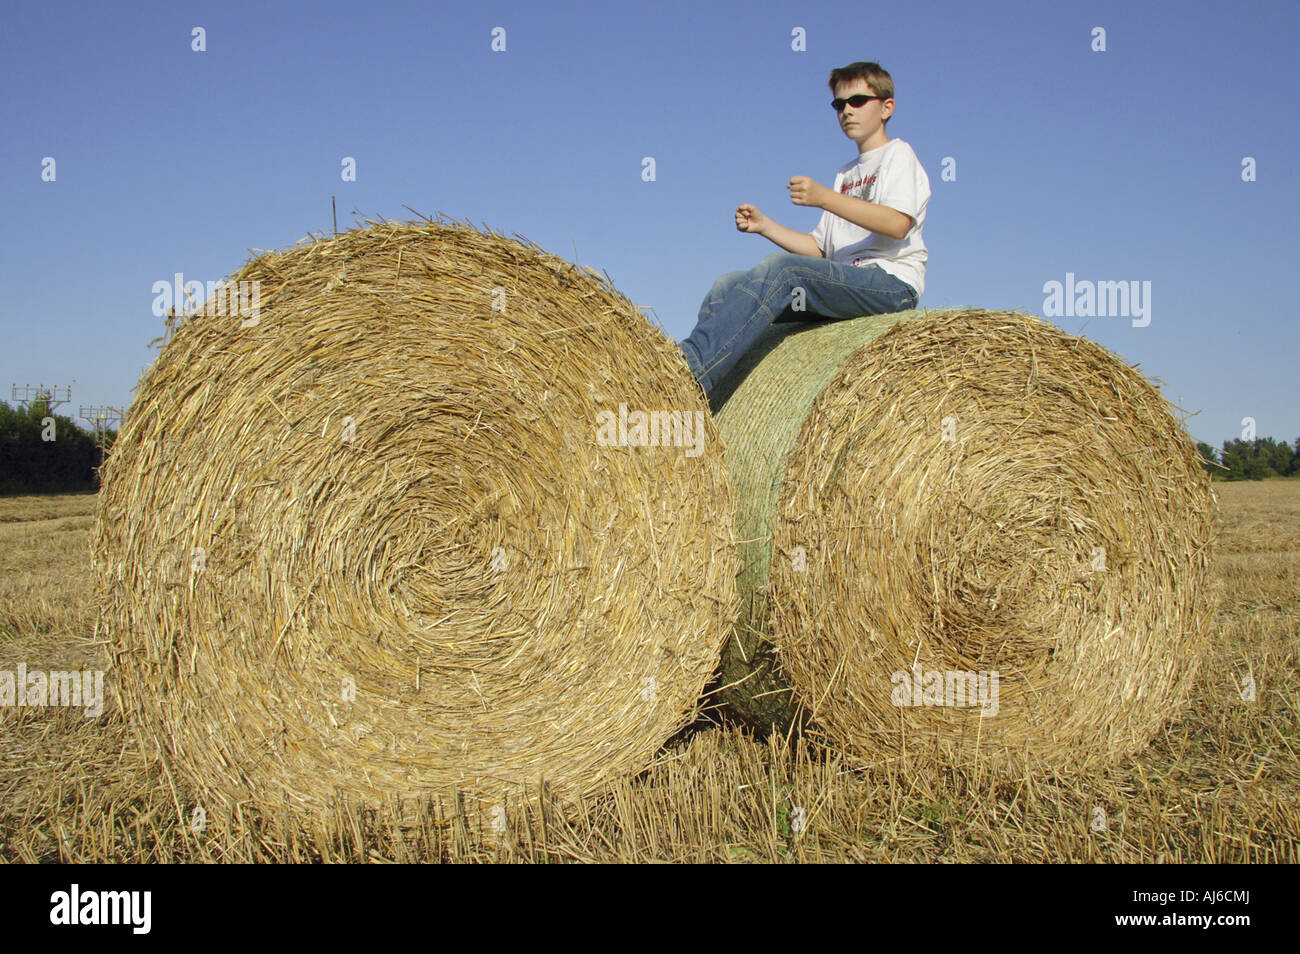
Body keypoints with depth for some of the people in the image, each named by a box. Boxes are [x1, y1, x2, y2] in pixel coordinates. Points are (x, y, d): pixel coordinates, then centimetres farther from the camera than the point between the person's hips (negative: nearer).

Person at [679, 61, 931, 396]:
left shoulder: (898, 154, 4)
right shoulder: (846, 174, 28)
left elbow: (898, 224, -16)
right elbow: (819, 248, 23)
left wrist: (825, 198, -21)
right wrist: (765, 225, 10)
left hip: (892, 283, -8)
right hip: (843, 285, 8)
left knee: (782, 268, -33)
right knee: (728, 284, -8)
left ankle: (689, 366, -44)